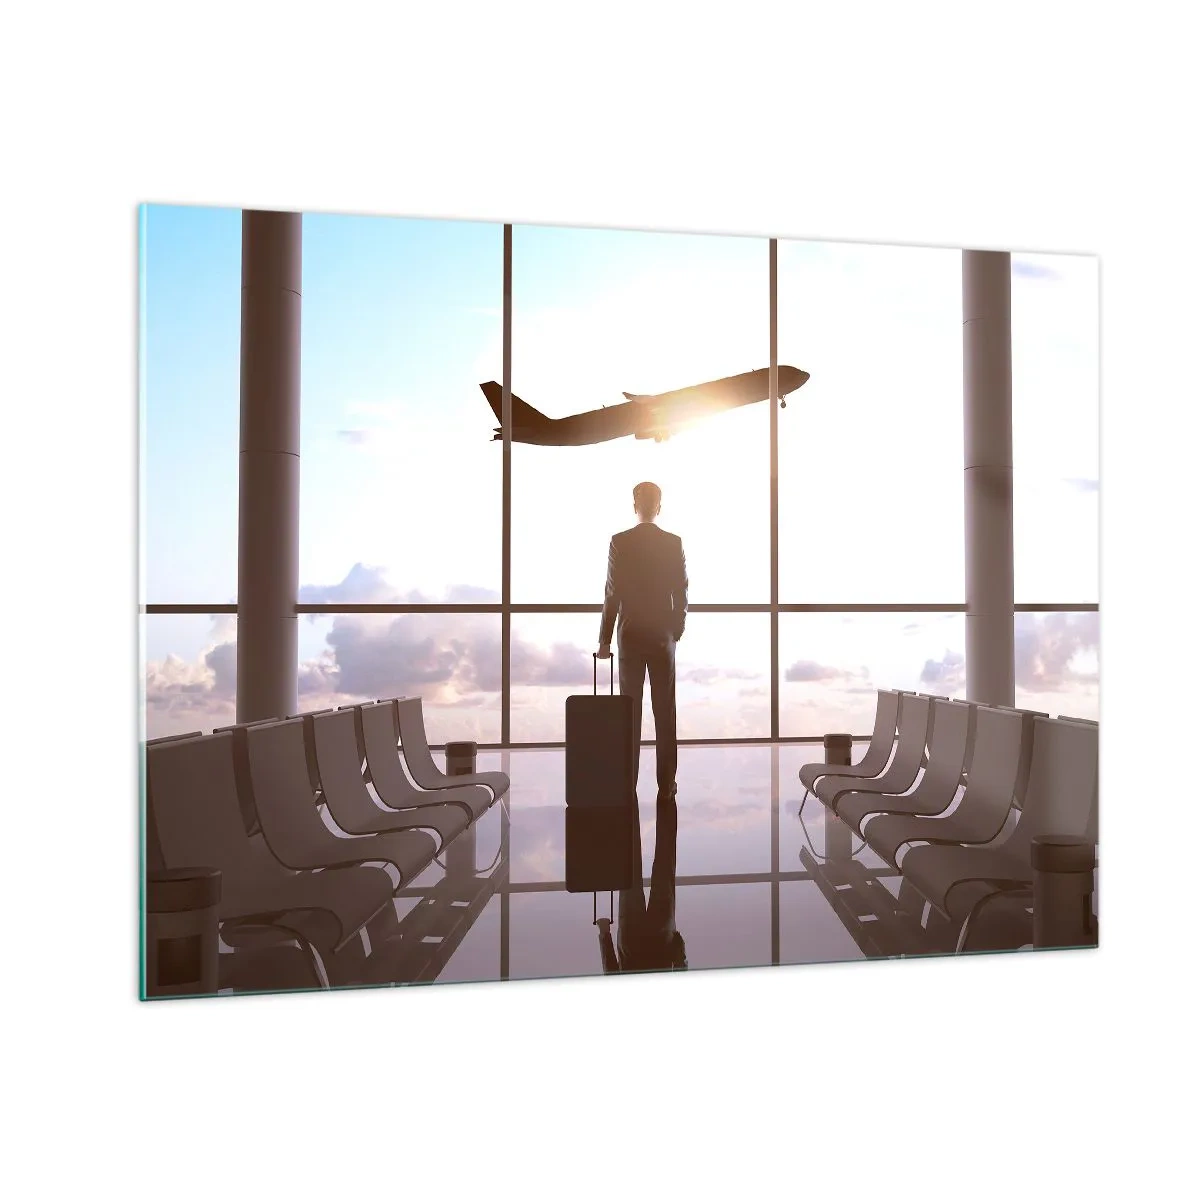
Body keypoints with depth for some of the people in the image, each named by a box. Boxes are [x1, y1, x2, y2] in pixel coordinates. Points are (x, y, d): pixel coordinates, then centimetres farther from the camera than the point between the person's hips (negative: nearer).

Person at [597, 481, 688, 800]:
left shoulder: (620, 542, -6)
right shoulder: (674, 543, -1)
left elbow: (612, 593, -5)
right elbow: (681, 593, 0)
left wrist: (605, 639, 1)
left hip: (630, 635, -1)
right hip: (663, 634, 1)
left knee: (630, 711, 5)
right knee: (665, 711, 6)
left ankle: (628, 782, 8)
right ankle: (666, 783, 8)